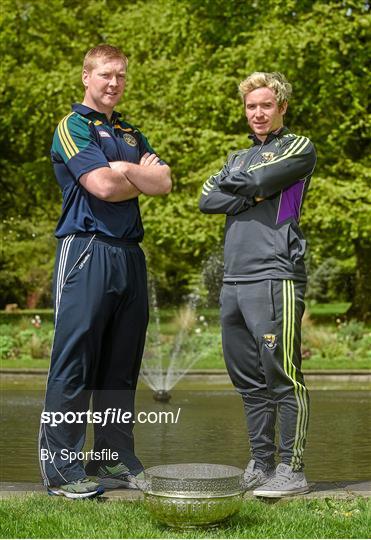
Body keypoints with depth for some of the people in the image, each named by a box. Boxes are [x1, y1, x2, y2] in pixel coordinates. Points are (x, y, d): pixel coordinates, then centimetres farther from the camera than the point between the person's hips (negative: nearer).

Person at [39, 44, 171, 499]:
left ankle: (116, 460, 15)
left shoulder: (130, 133, 22)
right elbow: (101, 185, -14)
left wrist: (121, 172, -6)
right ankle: (62, 469, -5)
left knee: (121, 366, 9)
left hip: (129, 253, 7)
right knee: (74, 363, -7)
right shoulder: (73, 127, -1)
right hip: (86, 251, -7)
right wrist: (140, 173, 2)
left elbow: (163, 183, 9)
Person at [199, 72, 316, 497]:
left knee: (282, 377, -8)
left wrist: (229, 182, 8)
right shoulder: (239, 158, 25)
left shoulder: (299, 148, 6)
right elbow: (207, 201, 9)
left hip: (275, 278, -7)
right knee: (249, 380, 9)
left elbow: (259, 179, -11)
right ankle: (261, 465, 16)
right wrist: (253, 194, -4)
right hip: (234, 280, 7)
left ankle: (292, 470, -4)